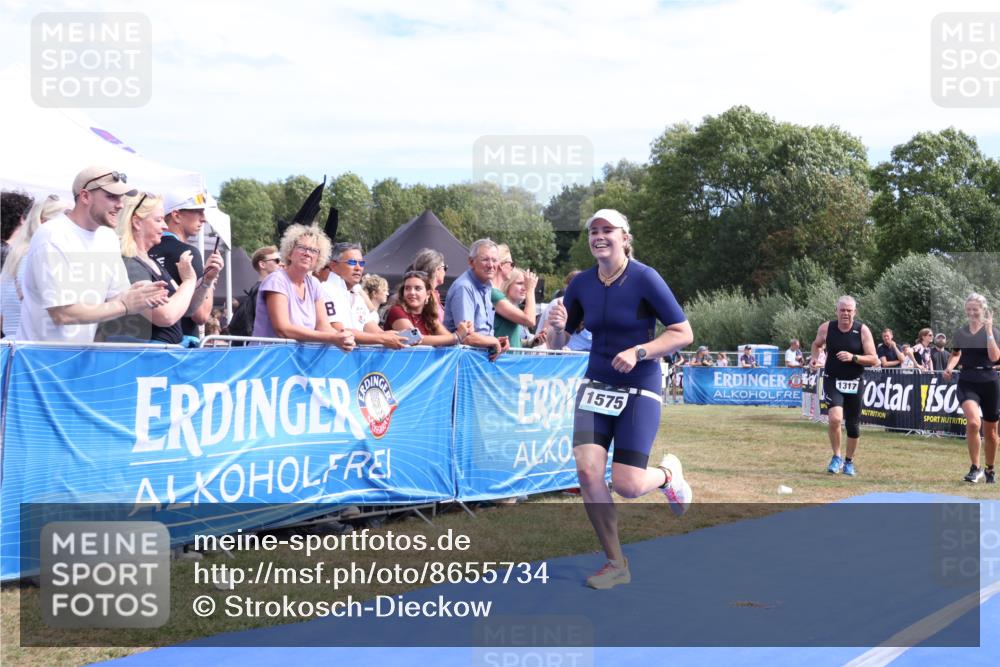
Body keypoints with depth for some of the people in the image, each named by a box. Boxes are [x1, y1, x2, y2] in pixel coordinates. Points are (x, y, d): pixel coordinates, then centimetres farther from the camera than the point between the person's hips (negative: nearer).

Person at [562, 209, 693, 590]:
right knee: (587, 470, -13)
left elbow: (683, 333, -12)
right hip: (596, 386, 4)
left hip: (639, 391, -4)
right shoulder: (581, 284, 2)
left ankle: (668, 474, 29)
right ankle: (616, 564, 3)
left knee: (626, 486, -10)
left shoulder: (644, 279, -12)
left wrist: (639, 352, -23)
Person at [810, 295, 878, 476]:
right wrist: (815, 358, -1)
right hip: (832, 380, -1)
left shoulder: (863, 330, -8)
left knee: (853, 426, 8)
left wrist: (853, 357, -23)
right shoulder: (826, 328, -4)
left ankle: (849, 461, 32)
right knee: (834, 417, -24)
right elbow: (816, 344, 18)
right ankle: (836, 457, -3)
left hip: (854, 383, 1)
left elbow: (874, 360, -9)